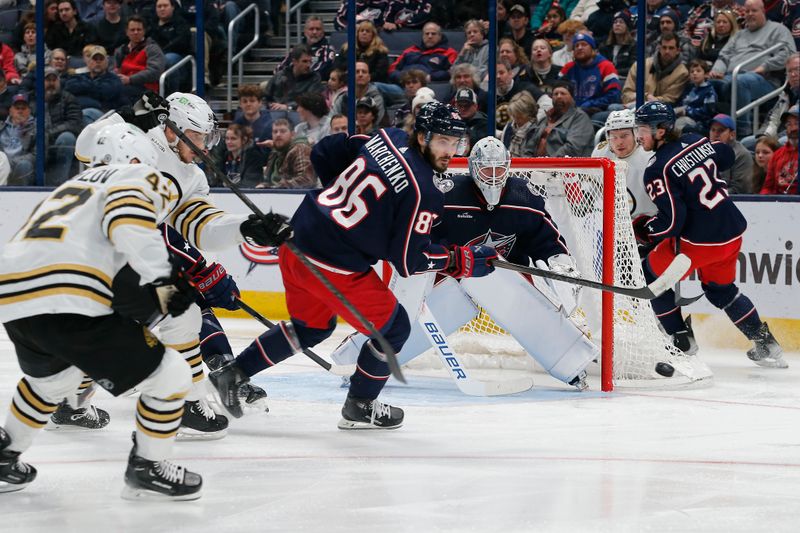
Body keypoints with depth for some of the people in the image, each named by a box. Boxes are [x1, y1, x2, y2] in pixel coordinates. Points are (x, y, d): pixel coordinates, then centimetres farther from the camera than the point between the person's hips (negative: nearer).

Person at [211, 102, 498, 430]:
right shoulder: (422, 192, -17)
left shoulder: (387, 138, 4)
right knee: (393, 327, 11)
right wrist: (464, 261, -4)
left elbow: (324, 154, 14)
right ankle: (359, 408, 22)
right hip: (334, 267, -8)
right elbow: (409, 260, -13)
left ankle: (232, 374, 30)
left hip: (295, 243, 8)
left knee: (312, 325, 30)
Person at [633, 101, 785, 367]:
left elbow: (672, 221, -20)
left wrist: (644, 230, -3)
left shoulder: (658, 171, -17)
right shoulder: (697, 141, 4)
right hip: (732, 230, 8)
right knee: (720, 289, 27)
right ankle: (765, 344, 25)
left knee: (652, 274, 13)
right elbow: (727, 156, 24)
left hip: (699, 240, -8)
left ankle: (681, 342, 15)